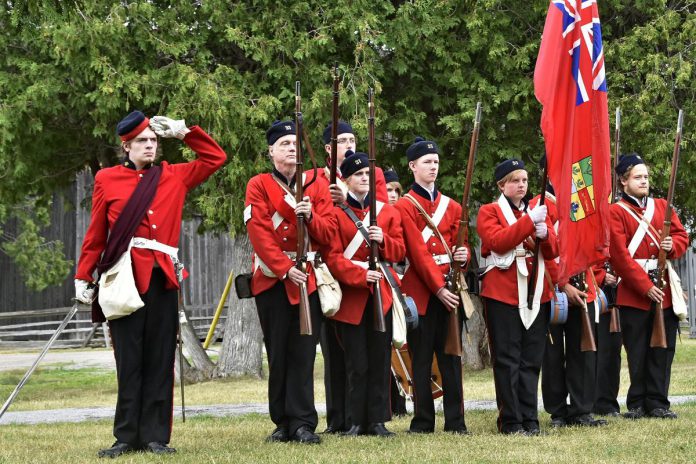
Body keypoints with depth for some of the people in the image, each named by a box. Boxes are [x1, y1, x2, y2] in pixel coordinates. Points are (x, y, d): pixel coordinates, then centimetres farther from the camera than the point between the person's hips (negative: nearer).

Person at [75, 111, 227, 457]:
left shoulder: (174, 177, 12)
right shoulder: (107, 179, 6)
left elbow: (216, 157, 19)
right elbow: (96, 235, 8)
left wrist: (184, 132, 11)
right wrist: (83, 278, 4)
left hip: (163, 279, 2)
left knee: (160, 360, 3)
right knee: (129, 360, 1)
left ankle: (155, 436, 7)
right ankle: (127, 437, 7)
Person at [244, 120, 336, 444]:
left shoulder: (317, 184, 8)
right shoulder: (258, 186, 1)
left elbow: (328, 233, 3)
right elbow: (259, 234, -8)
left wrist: (311, 216, -17)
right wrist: (286, 269, -16)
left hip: (308, 278, 1)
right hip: (271, 280, -1)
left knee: (303, 353, -3)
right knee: (278, 354, 3)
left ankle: (303, 423, -4)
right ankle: (283, 423, 10)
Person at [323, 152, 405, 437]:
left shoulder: (388, 212, 11)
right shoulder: (336, 214, 0)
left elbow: (400, 251, 8)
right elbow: (333, 257, -6)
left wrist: (383, 240, -12)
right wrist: (361, 275, -18)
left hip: (382, 294, 3)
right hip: (351, 295, -3)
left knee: (380, 360, 2)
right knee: (357, 364, -2)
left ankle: (377, 421, 7)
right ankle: (357, 422, 6)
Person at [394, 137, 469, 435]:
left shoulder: (452, 207, 15)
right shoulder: (404, 206, -2)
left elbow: (458, 244, 17)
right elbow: (418, 252, -9)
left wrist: (463, 253, -8)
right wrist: (438, 288, -15)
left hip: (449, 289, 4)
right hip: (420, 290, -4)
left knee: (451, 355, 3)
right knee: (421, 358, 1)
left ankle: (455, 421, 5)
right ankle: (423, 422, 6)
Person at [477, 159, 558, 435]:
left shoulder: (537, 211, 17)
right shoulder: (488, 212, 2)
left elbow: (553, 251, 11)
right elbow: (497, 241, -16)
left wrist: (545, 234, -11)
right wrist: (529, 221, -20)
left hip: (536, 295, 5)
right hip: (503, 294, -5)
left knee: (532, 360, 5)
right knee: (507, 360, -4)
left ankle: (529, 419, 9)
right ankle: (510, 421, 0)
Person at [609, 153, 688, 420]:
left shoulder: (662, 206, 14)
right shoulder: (615, 212, -3)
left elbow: (682, 236, 15)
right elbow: (620, 255, -10)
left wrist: (673, 245, -10)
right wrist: (646, 287, -15)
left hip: (665, 289, 5)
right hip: (633, 292, -5)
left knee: (663, 350, 4)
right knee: (637, 352, 1)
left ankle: (657, 403, 10)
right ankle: (637, 404, 9)